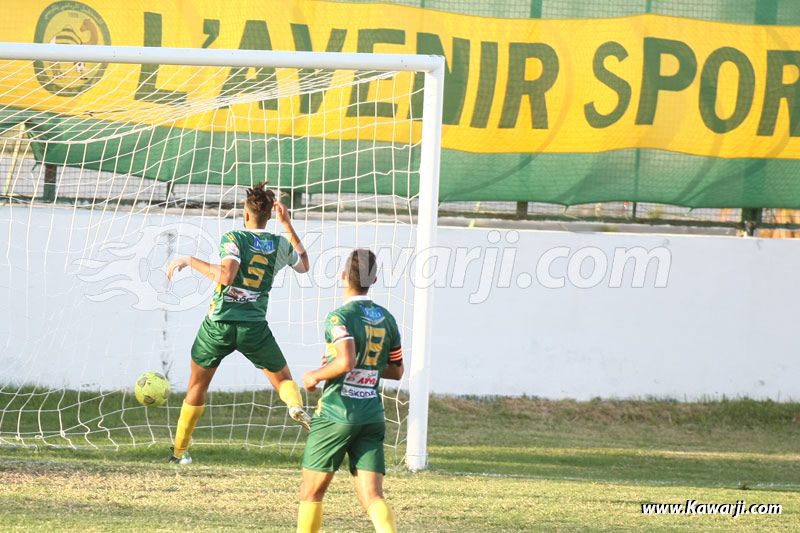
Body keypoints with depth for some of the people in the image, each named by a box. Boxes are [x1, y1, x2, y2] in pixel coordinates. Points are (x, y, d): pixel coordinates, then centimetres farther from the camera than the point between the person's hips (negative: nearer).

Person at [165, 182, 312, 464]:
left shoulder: (234, 238, -6)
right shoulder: (279, 244, 6)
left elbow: (226, 275, -22)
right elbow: (304, 265, 27)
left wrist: (191, 261, -13)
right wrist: (287, 224, 25)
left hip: (219, 323, -2)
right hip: (254, 327, 2)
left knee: (197, 385, 16)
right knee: (283, 378, 18)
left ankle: (180, 451, 21)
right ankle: (296, 405, -18)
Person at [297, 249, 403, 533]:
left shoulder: (340, 317, -11)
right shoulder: (386, 319, 10)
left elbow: (346, 362, -25)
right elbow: (396, 370, 18)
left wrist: (315, 376, -8)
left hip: (337, 413, -5)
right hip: (373, 417, 5)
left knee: (311, 491, 8)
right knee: (372, 497, -2)